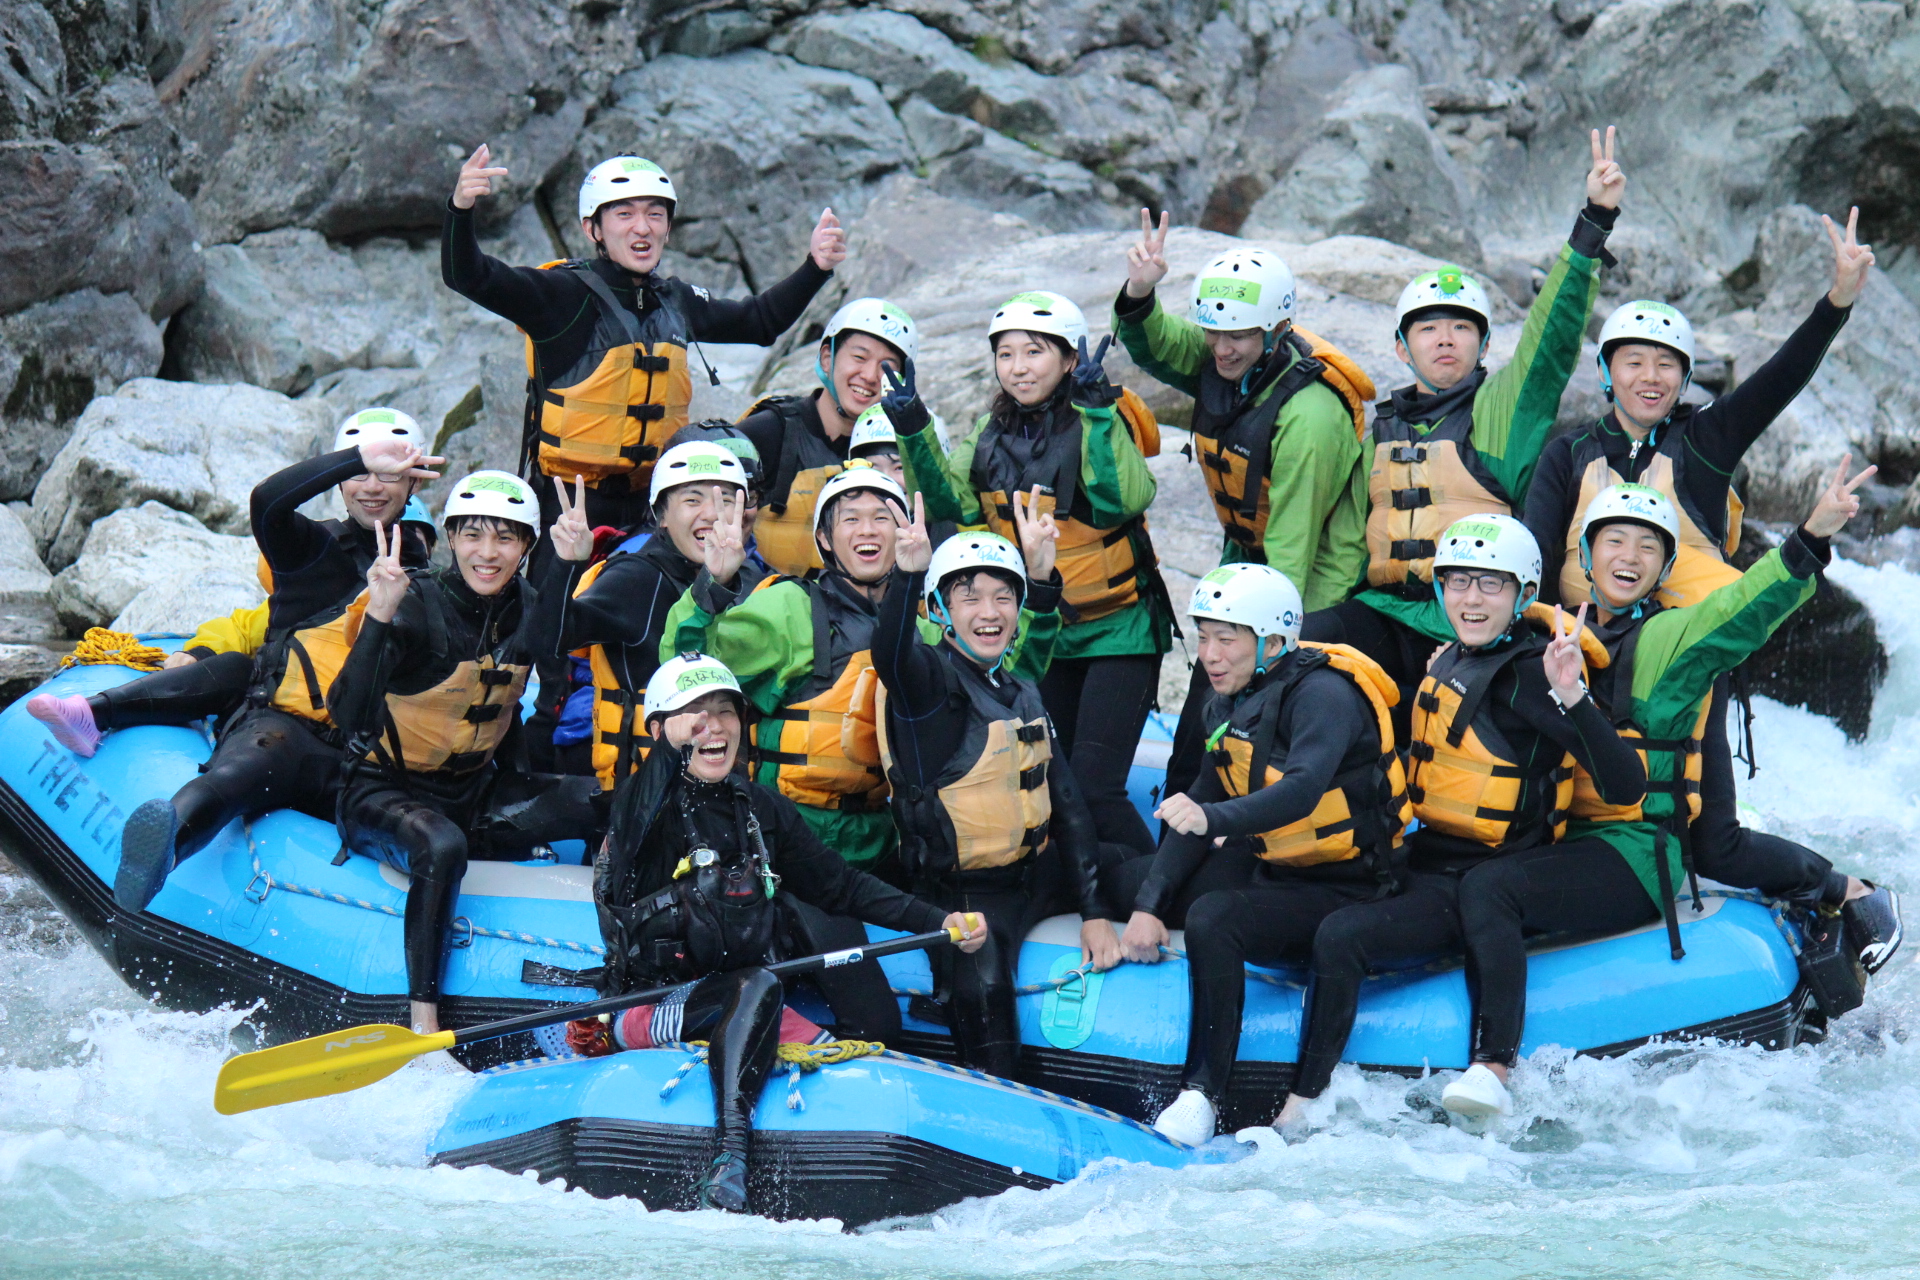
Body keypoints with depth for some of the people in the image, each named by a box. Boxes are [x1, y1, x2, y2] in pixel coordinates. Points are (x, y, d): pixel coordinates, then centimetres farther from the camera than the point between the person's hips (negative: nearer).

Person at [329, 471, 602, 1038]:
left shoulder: (528, 612, 0)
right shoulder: (417, 606, -19)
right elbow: (351, 718, -29)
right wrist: (379, 616, -44)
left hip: (476, 792, 6)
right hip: (384, 793, -6)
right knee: (443, 847, -38)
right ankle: (423, 1021, -32)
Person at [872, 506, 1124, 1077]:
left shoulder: (1022, 694, 13)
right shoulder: (932, 681, -10)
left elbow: (1066, 803, 12)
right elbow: (891, 657, -35)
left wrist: (1095, 911, 3)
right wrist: (908, 575, -55)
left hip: (1038, 872, 8)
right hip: (963, 894, -8)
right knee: (980, 990, -33)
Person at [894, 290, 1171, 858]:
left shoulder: (1096, 423, -13)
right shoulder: (994, 435, 6)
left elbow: (1125, 499, -29)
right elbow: (949, 503, -1)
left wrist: (1096, 411, -31)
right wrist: (913, 430, -10)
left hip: (1116, 631, -7)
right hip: (1040, 635, 7)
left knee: (1093, 789, -14)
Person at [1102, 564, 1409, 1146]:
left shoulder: (1322, 694, -19)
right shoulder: (1230, 705, 7)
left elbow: (1302, 789, -38)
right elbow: (1197, 812, 2)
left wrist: (1216, 819, -54)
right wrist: (1149, 906, -10)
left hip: (1348, 892, -9)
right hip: (1282, 875, 9)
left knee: (1212, 918, -32)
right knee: (1134, 875, 4)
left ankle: (1203, 1097, -32)